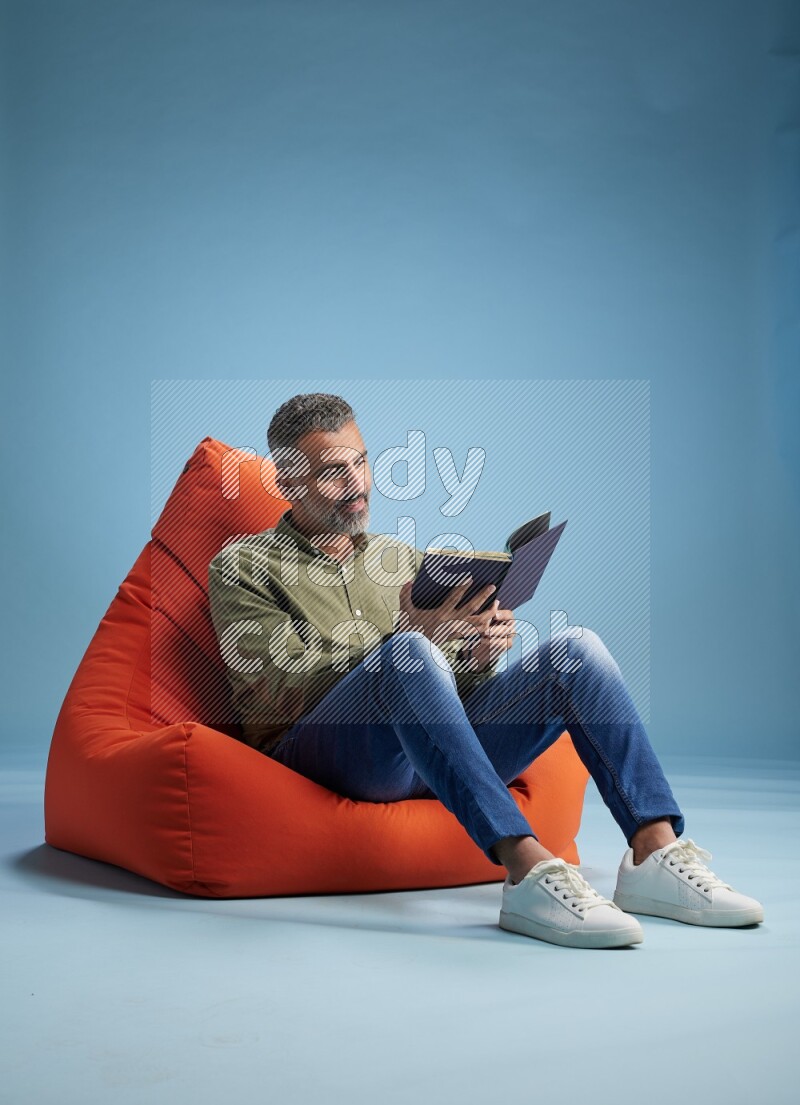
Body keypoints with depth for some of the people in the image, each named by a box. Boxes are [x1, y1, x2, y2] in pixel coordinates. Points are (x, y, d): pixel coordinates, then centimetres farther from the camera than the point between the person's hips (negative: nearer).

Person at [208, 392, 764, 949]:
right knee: (406, 653, -35)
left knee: (574, 648, -13)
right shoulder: (243, 565, 8)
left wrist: (482, 652, -5)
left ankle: (656, 852, -27)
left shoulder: (401, 557, 25)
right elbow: (284, 688, -7)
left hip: (435, 753, 5)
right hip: (319, 753, -5)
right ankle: (527, 868, -45)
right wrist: (412, 633, -19)